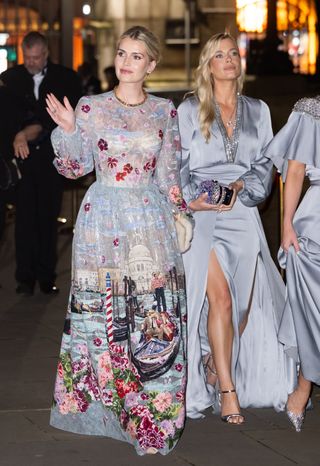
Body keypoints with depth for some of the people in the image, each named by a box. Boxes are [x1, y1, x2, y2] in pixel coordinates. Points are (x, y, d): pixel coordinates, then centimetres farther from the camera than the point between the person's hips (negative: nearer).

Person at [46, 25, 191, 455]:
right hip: (104, 216, -1)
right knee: (103, 305, -1)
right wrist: (67, 129, -9)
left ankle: (154, 404, 8)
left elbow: (168, 173, 11)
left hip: (151, 218, 1)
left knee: (154, 310, -2)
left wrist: (181, 211, -2)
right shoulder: (91, 108, 4)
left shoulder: (165, 112, 8)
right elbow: (74, 167, 5)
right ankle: (105, 397, 11)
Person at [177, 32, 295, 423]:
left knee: (244, 304, -1)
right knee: (219, 299, -14)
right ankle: (227, 390, -12)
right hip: (202, 213, -3)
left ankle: (215, 367, 20)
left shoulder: (257, 111, 15)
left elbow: (264, 165, 11)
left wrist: (241, 187, -7)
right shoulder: (189, 110, 8)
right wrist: (191, 198, -11)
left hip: (242, 212, 3)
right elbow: (177, 166, 5)